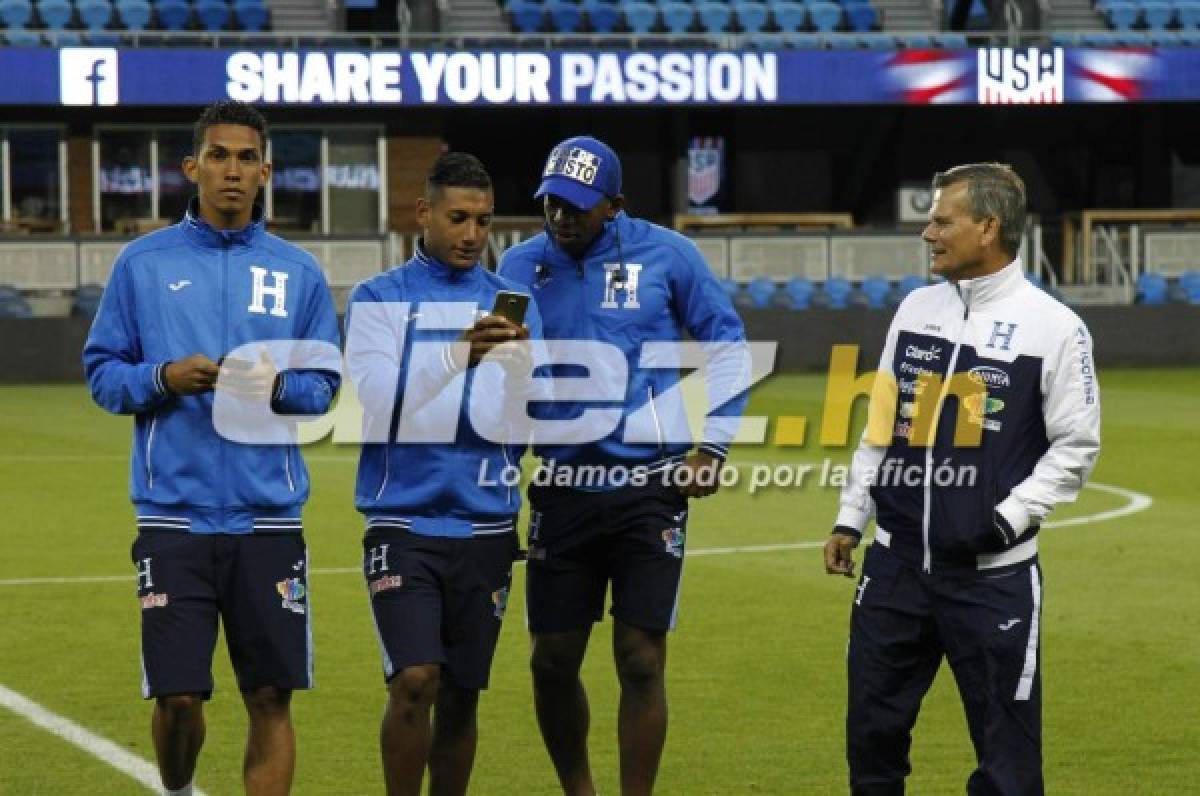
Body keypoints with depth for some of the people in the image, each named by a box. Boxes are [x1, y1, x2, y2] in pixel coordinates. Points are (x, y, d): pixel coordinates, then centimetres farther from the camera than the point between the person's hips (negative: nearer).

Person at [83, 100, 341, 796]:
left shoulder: (298, 272, 8)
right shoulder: (144, 263, 5)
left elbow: (325, 384, 10)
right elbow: (102, 372, 7)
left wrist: (278, 386, -11)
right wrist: (164, 378, -12)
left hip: (269, 518, 1)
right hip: (175, 514, -1)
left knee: (271, 698, 0)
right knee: (177, 697, -3)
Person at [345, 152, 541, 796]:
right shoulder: (377, 299, 1)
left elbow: (508, 430, 0)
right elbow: (379, 410, -13)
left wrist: (518, 363, -19)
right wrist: (456, 355, -27)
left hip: (484, 526, 3)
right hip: (404, 521, -3)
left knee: (461, 697, 7)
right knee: (414, 682, -15)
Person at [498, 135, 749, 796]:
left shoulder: (665, 255, -2)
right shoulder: (521, 265, 5)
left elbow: (726, 344, 8)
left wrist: (712, 446, 2)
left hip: (650, 486, -3)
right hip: (563, 486, 3)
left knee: (641, 661, -5)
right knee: (552, 661, 5)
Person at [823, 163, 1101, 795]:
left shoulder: (1053, 326, -7)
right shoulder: (917, 309, 10)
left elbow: (1075, 446, -5)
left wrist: (1009, 517, -14)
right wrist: (849, 519, 13)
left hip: (992, 571, -5)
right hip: (896, 562, 5)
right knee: (872, 730, 9)